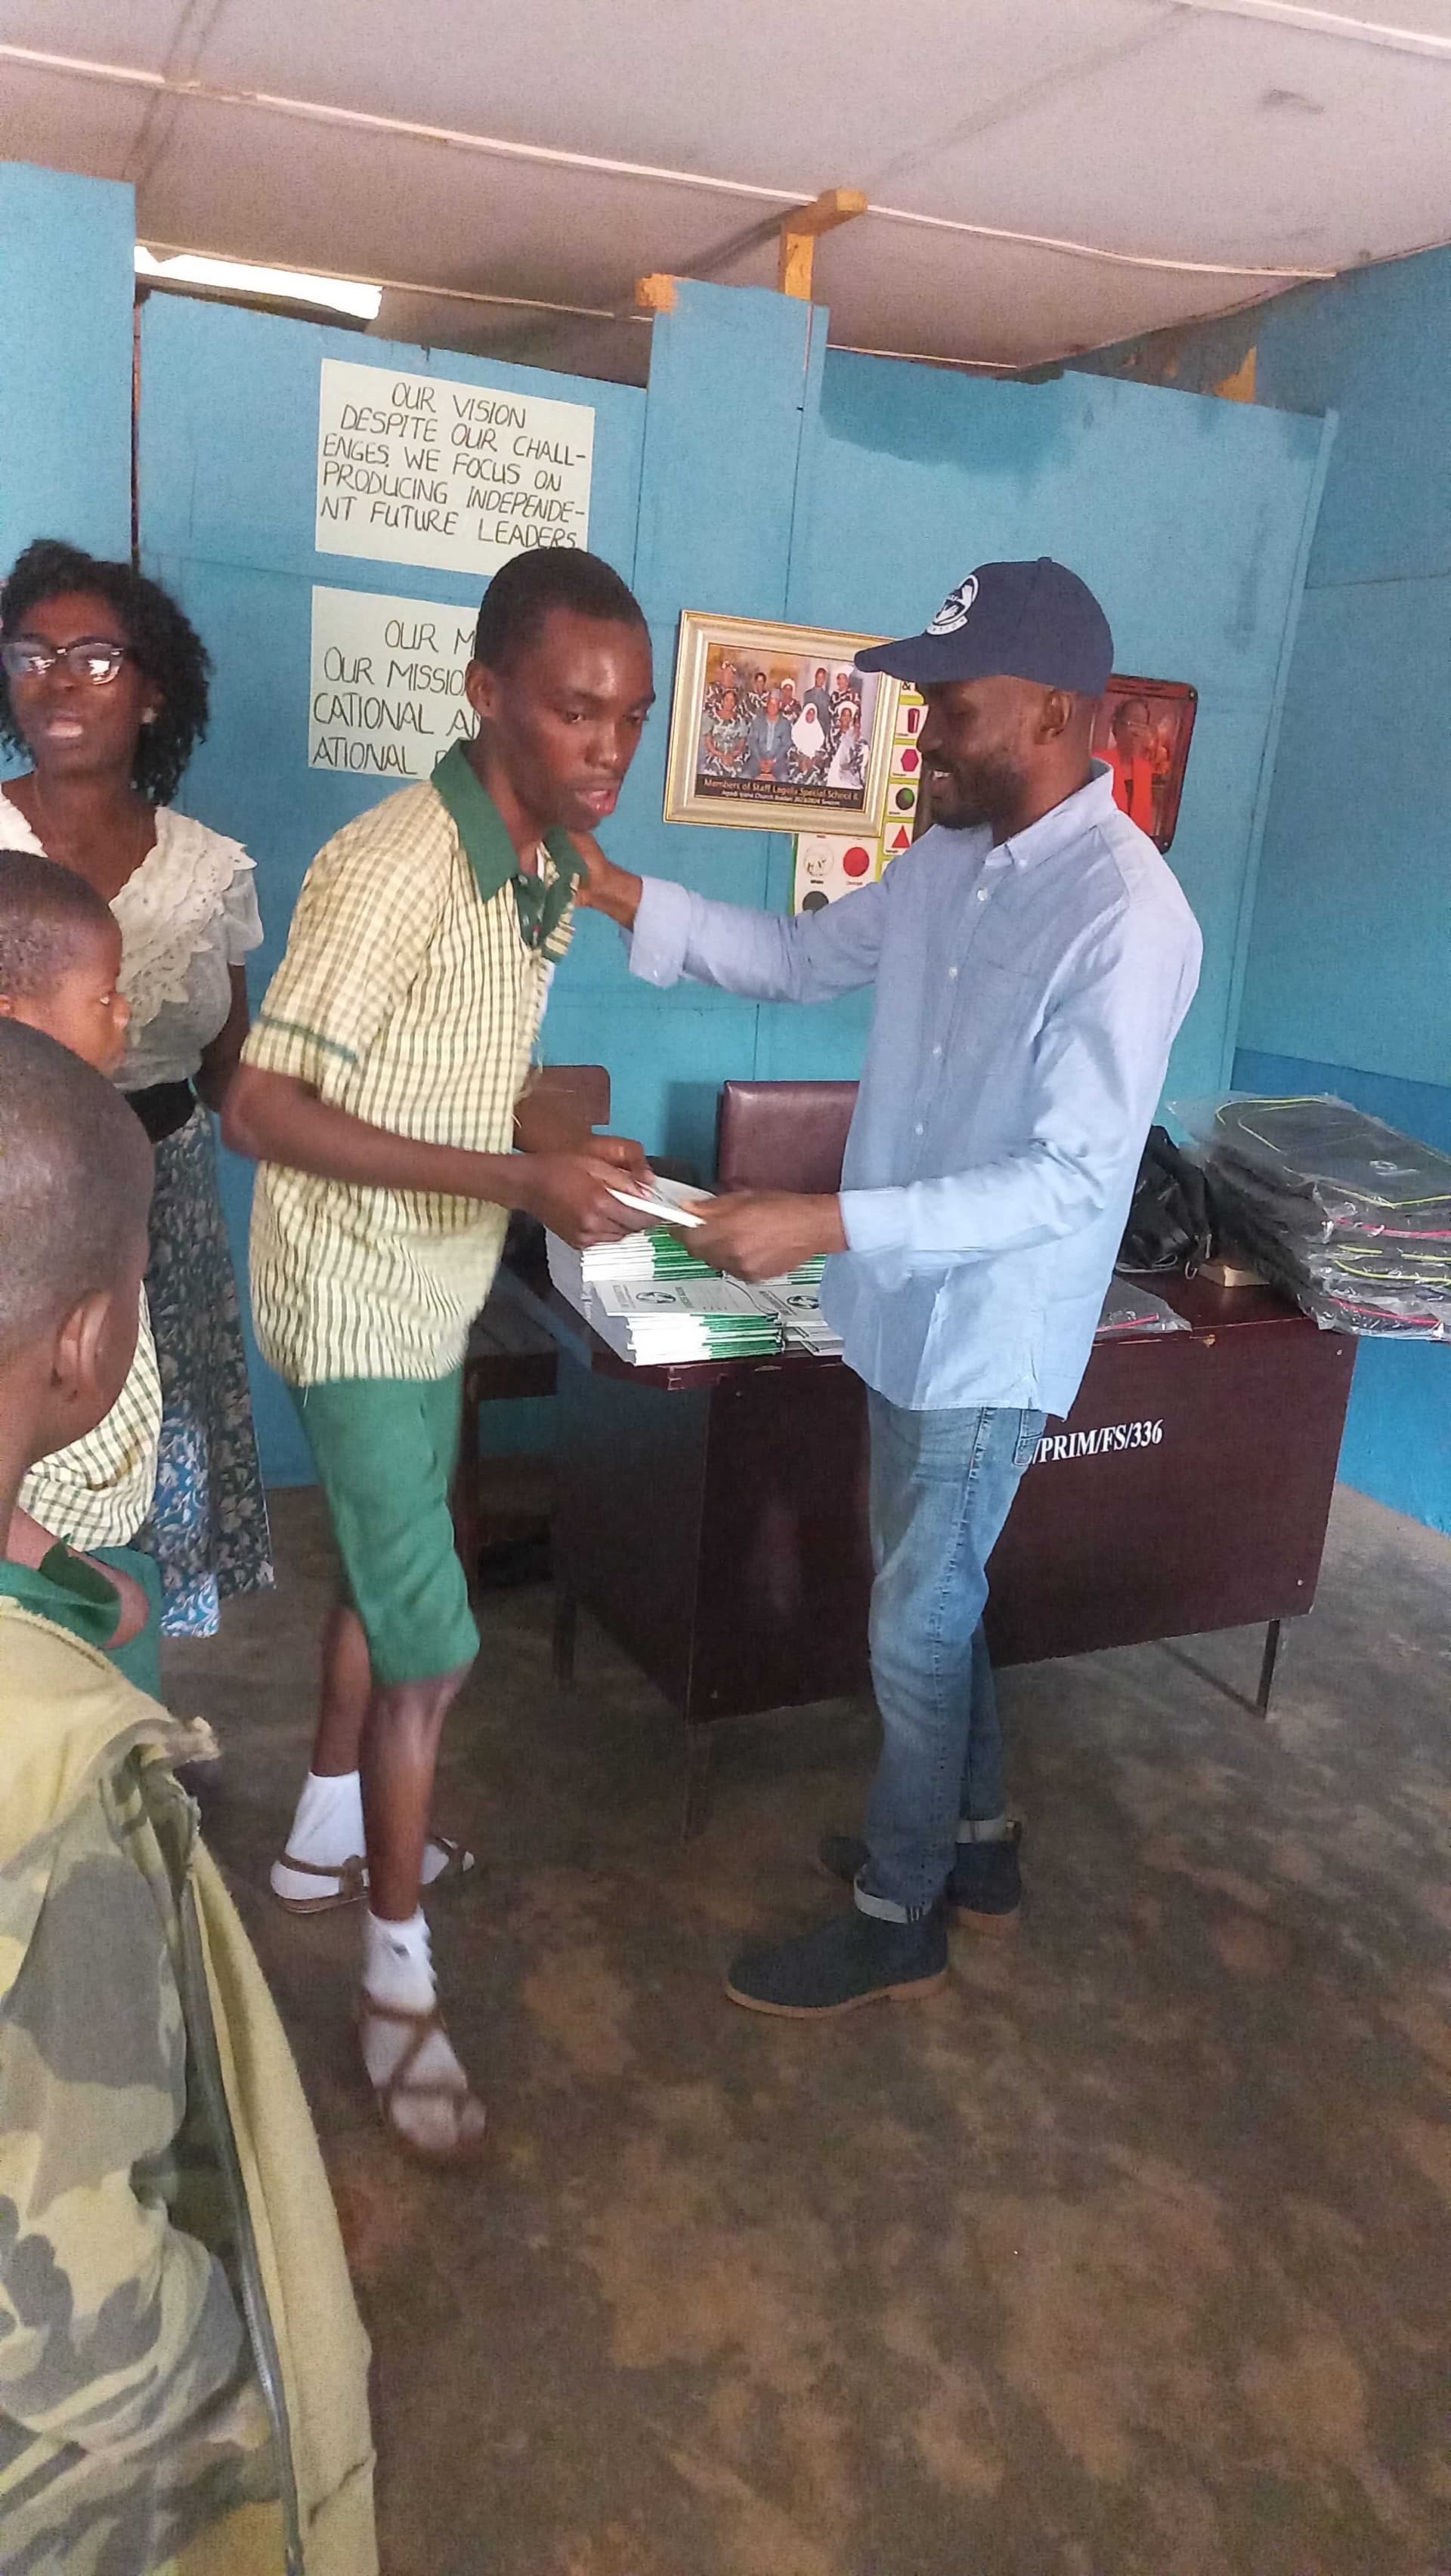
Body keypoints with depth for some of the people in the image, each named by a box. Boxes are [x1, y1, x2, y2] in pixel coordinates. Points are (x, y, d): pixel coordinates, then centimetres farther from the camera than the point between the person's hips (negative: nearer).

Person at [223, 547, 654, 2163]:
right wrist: (517, 1180, -30)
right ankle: (397, 1983, 14)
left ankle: (326, 1843, 43)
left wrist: (557, 1145, -3)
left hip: (436, 1289, 9)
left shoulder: (544, 866, 2)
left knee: (384, 1579, 21)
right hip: (355, 1299, -8)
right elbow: (261, 1111, -26)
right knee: (431, 1644, -4)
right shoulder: (393, 867, -25)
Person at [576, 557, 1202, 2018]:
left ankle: (896, 1919, 27)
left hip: (993, 1335, -8)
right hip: (909, 1310, 8)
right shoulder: (952, 861, 2)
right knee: (930, 1592, 22)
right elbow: (801, 960, 14)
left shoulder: (1126, 918, -25)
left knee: (916, 1625, 6)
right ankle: (974, 1839, 43)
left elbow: (1074, 1180, -29)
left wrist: (829, 1224, -35)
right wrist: (624, 897, 1)